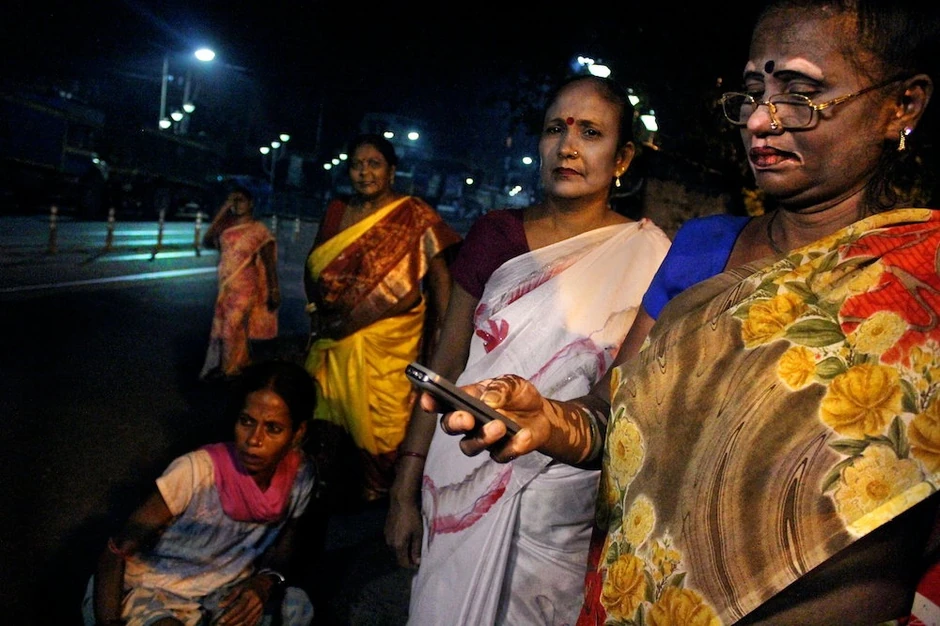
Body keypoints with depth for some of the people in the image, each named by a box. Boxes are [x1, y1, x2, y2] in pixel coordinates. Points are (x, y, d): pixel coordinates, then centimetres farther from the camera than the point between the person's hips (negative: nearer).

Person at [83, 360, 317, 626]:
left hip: (224, 592, 5)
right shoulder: (197, 471, -25)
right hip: (151, 591, -5)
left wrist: (266, 581, -16)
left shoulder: (301, 475, -12)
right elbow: (116, 551, -18)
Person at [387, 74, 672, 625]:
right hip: (458, 479, 2)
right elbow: (446, 364, 2)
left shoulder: (648, 254, -5)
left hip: (558, 496, -2)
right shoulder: (495, 234, 1)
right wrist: (405, 490, 2)